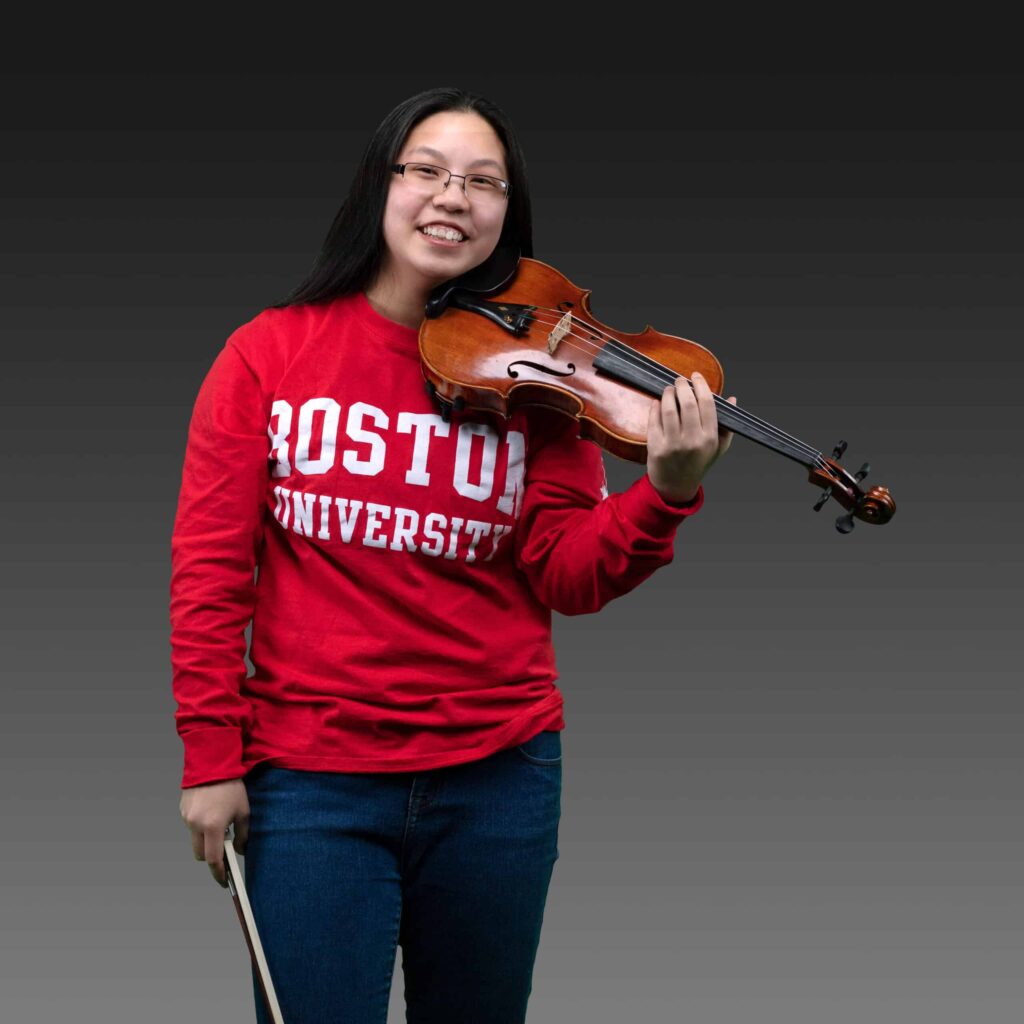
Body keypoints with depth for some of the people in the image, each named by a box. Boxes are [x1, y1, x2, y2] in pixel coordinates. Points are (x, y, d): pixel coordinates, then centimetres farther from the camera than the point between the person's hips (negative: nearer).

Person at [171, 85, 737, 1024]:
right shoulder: (271, 354, -2)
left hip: (498, 773, 2)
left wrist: (667, 492, -22)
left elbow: (567, 576, -4)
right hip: (312, 775, -2)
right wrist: (210, 757, -4)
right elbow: (210, 564, -1)